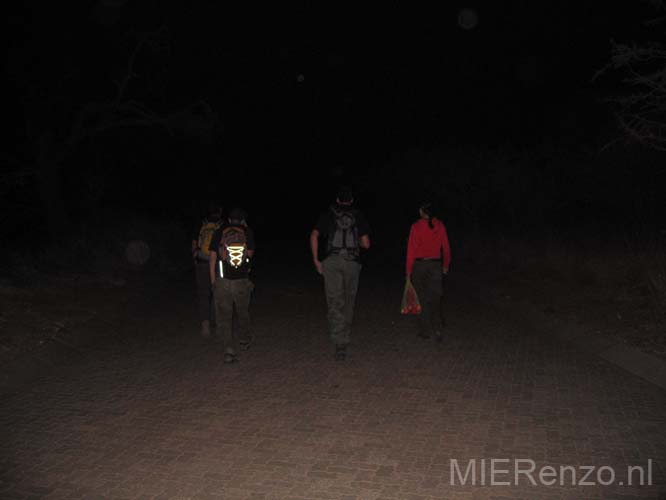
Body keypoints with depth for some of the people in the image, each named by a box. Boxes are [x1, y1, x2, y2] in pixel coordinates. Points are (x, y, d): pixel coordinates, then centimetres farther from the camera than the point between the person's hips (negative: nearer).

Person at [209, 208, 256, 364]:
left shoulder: (219, 232, 3)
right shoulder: (248, 232, 2)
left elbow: (212, 257, 1)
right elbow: (250, 254, 11)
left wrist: (213, 281, 6)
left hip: (222, 281, -1)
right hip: (242, 281, 1)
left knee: (224, 316, 3)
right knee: (243, 313, 20)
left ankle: (229, 350, -7)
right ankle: (244, 341, 39)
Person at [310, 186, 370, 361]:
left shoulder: (328, 214, 9)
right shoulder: (359, 216, 9)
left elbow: (314, 236, -1)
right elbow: (366, 244, 6)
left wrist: (316, 260, 6)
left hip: (332, 261, -1)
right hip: (352, 262, 1)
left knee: (335, 302, -4)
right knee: (348, 301, 16)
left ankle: (340, 344, -15)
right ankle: (345, 336, 29)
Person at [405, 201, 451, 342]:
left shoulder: (416, 226, -9)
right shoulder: (440, 225, 1)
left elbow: (411, 249, -9)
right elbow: (446, 248, 6)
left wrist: (409, 270, -3)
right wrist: (446, 265, 20)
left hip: (419, 265, -2)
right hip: (436, 264, 2)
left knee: (423, 298, 7)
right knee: (436, 298, 6)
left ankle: (425, 330, 12)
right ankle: (437, 329, -4)